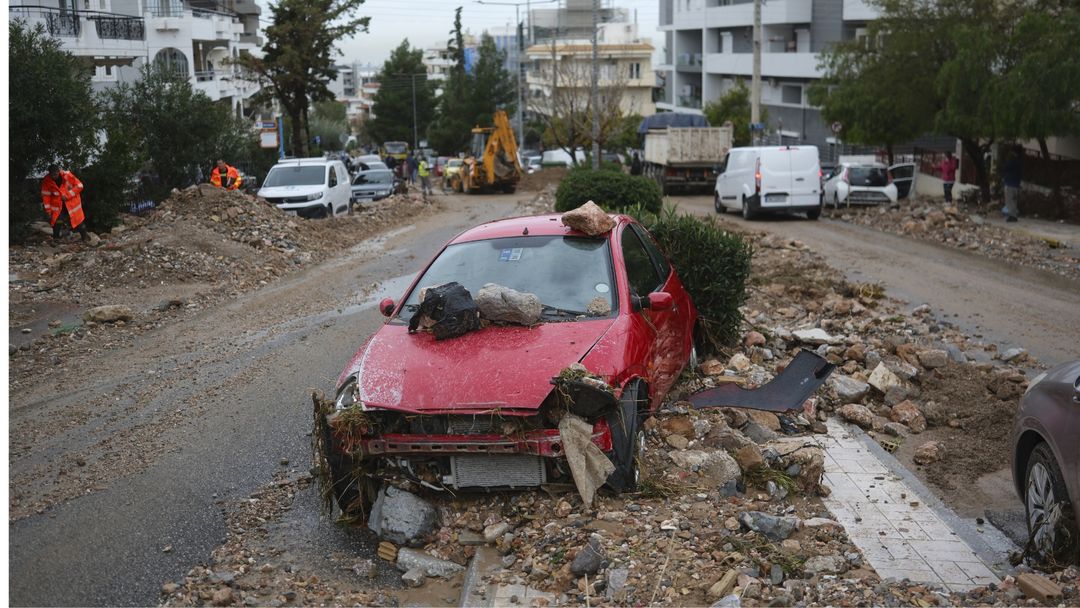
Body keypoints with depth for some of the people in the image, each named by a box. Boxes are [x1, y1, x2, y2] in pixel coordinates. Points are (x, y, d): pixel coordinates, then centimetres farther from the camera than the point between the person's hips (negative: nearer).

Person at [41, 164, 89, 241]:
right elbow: (46, 195, -5)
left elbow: (79, 186, -14)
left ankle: (85, 238, 18)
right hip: (57, 204, 1)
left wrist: (68, 195, -20)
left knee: (78, 220, 3)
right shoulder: (46, 180, -13)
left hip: (72, 202, -1)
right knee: (57, 222, -8)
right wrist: (48, 210, -5)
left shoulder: (67, 175, -20)